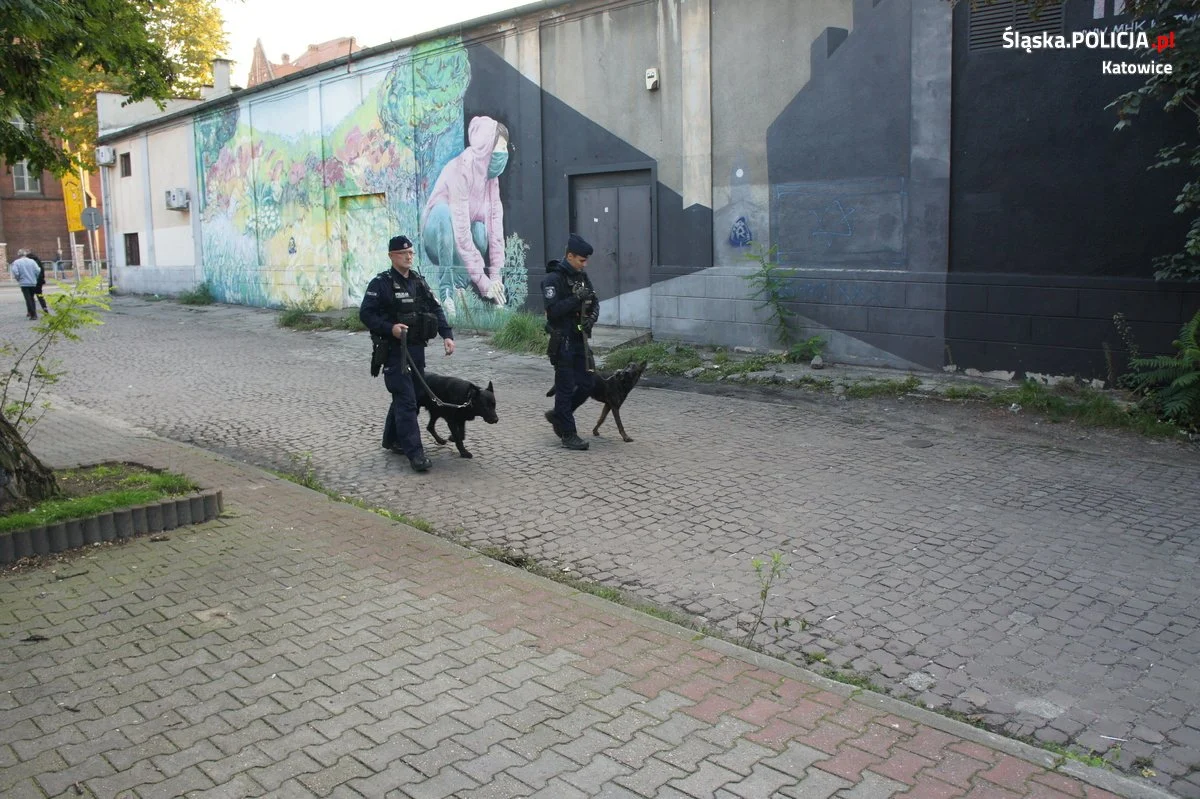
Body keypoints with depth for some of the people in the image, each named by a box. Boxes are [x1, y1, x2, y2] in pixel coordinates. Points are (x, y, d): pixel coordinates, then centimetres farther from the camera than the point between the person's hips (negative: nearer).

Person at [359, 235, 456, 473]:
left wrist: (447, 334, -4)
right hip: (394, 350, -7)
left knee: (415, 396, 15)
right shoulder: (381, 283, -8)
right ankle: (415, 452, -9)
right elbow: (365, 314, -11)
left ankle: (392, 439, 33)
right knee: (406, 400, -10)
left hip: (417, 349, 7)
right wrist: (390, 328, -24)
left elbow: (435, 309, 10)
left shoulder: (419, 282, 11)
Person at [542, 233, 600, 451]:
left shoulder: (582, 277, 11)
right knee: (566, 388, -1)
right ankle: (568, 435, 8)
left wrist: (592, 317, -7)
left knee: (586, 384, 10)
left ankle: (558, 415, 30)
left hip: (580, 339, 7)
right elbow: (552, 310, -21)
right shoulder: (553, 279, -13)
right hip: (562, 341, -7)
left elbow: (595, 302, 13)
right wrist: (576, 298, -25)